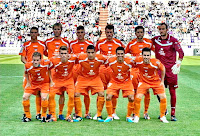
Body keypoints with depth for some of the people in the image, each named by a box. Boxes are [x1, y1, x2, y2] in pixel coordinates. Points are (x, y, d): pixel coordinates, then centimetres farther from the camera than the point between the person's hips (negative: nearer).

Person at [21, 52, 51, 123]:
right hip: (33, 83, 2)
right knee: (25, 97, -9)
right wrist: (28, 82, 0)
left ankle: (44, 116, 1)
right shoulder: (28, 65, -22)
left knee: (44, 98, -23)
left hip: (44, 83, -2)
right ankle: (27, 116, 11)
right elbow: (26, 73, 3)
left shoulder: (46, 63, -28)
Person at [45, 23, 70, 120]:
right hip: (51, 68, 0)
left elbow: (69, 55, 15)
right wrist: (51, 57, 8)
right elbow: (44, 52, 22)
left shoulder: (66, 42, 7)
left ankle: (60, 113, 7)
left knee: (62, 92, 0)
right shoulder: (48, 42, 9)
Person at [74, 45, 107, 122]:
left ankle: (99, 116, 1)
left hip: (95, 79, 0)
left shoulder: (100, 58, -18)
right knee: (76, 94, -14)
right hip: (83, 78, 0)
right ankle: (79, 116, 2)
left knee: (101, 94, -15)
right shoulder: (81, 58, -21)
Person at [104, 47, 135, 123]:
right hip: (114, 82, 1)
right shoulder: (111, 61, -17)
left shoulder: (129, 61, -19)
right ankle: (110, 116, 5)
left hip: (126, 82, -1)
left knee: (131, 99, -13)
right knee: (108, 97, -14)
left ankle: (128, 116, 9)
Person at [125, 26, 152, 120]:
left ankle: (146, 112, 11)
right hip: (135, 69, -1)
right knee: (135, 92, -1)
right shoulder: (131, 44, 3)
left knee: (146, 91, -1)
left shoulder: (149, 43, 5)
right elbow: (125, 54, 15)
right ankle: (134, 112, 10)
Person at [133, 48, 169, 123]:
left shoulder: (156, 62, -26)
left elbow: (163, 69, -6)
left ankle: (162, 117, 11)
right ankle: (136, 116, 7)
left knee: (163, 98, -8)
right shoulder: (138, 61, -24)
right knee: (138, 98, -14)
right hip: (144, 81, 0)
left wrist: (162, 81, 0)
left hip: (156, 81, 0)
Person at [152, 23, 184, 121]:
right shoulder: (155, 40, 6)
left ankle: (173, 114, 4)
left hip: (171, 69, -3)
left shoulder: (173, 40, -5)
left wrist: (178, 63, -27)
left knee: (172, 91, -2)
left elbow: (181, 52, -14)